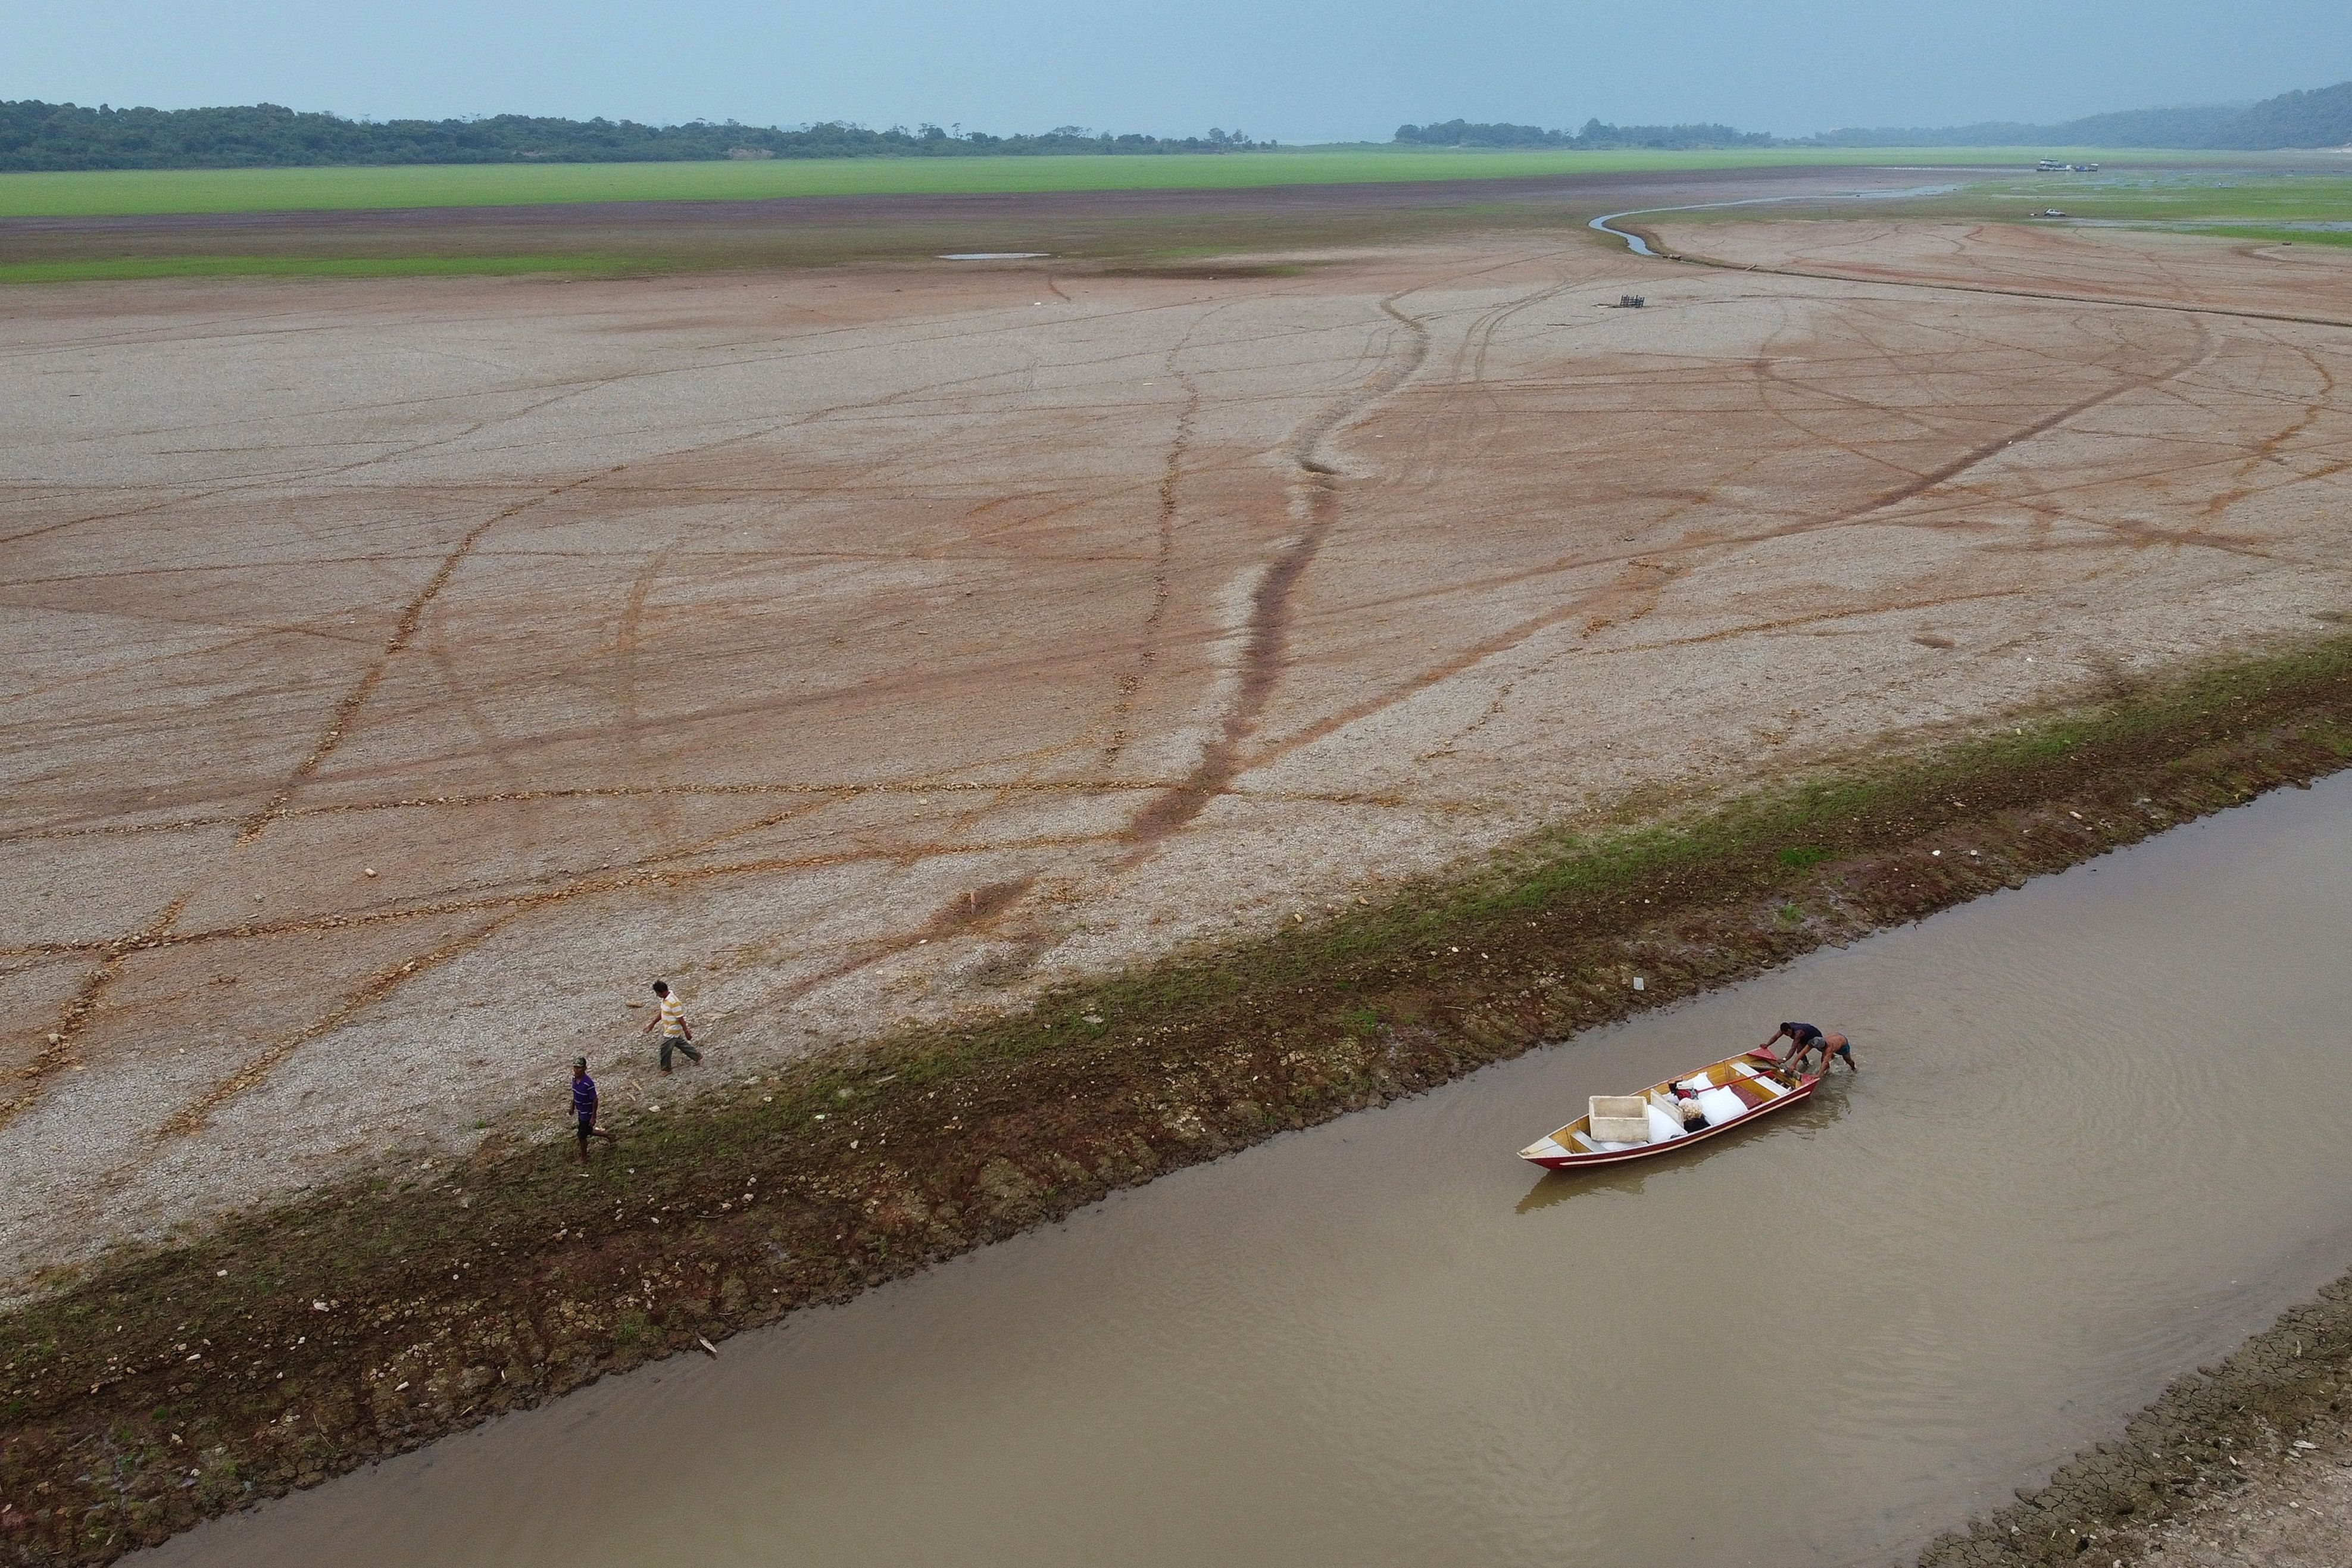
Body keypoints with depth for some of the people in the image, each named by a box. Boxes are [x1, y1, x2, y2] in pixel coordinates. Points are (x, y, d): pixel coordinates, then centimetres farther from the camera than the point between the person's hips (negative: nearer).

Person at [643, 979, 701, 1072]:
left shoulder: (673, 1002, -31)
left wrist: (686, 1032, -20)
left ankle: (666, 1069, 21)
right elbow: (662, 1013, 15)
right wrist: (653, 1023, 19)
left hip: (672, 1031, -9)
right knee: (681, 1044, 22)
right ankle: (697, 1056, 36)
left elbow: (681, 1018, -26)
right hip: (668, 1029, 9)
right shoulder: (666, 999, 0)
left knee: (665, 1049, 4)